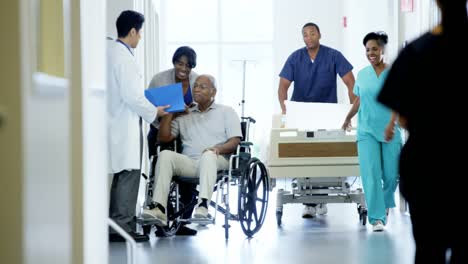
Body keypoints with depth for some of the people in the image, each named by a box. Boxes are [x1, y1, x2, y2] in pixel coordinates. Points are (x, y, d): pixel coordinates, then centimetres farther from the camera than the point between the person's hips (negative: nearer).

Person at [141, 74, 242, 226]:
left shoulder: (226, 112, 18)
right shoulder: (184, 116, 25)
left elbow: (235, 141, 5)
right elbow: (164, 137, 16)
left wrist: (219, 148, -16)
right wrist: (168, 113, 6)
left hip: (216, 161, -3)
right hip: (189, 163, 3)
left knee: (208, 155, -39)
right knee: (165, 155, -28)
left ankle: (203, 206, -54)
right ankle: (159, 209, -40)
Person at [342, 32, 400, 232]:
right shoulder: (362, 75, 8)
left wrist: (391, 123, -26)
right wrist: (348, 118, 36)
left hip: (389, 131, -1)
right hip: (366, 131, 1)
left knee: (392, 174, 2)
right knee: (371, 174, -10)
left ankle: (386, 203, 33)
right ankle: (377, 218, -9)